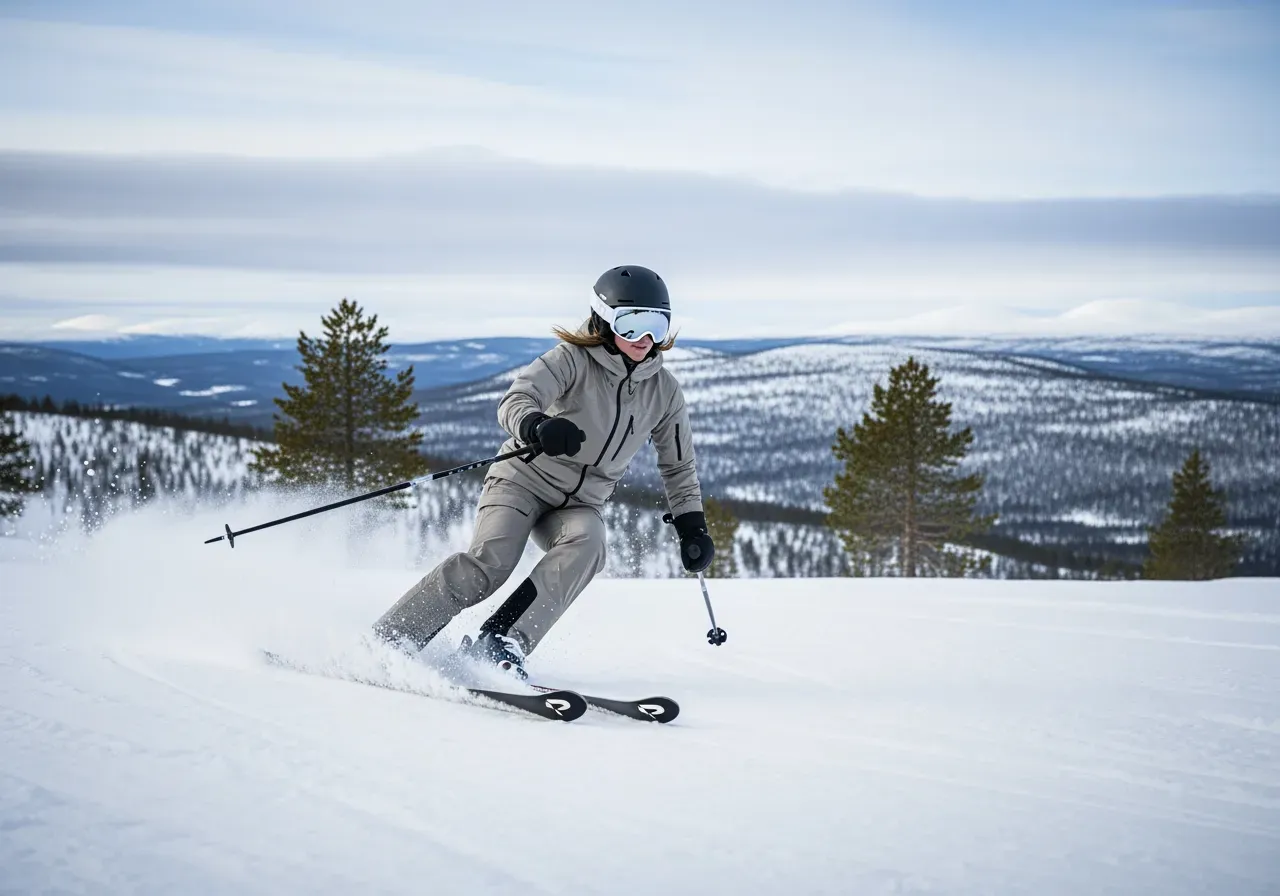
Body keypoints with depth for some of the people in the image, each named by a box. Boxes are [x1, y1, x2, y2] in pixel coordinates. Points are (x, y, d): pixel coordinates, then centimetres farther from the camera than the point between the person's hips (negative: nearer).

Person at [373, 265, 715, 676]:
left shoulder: (664, 392, 2)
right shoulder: (573, 360, -13)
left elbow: (679, 467, 16)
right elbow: (515, 402, -28)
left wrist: (693, 526, 8)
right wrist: (537, 428, -50)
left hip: (580, 502, 4)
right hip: (525, 478, -4)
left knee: (585, 546, -31)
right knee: (488, 565, -27)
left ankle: (501, 644, -35)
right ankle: (384, 642, -21)